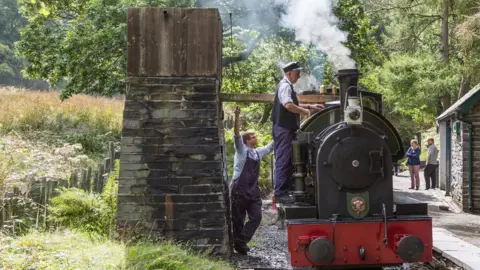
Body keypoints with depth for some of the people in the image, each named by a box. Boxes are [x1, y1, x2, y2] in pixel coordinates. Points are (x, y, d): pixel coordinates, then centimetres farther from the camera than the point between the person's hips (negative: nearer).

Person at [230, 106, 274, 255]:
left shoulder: (258, 152, 15)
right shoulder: (241, 150, -3)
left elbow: (271, 145, 28)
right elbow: (237, 135, -17)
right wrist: (237, 117, -30)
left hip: (253, 190, 6)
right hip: (239, 190, -6)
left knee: (256, 217, -4)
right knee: (238, 219, 2)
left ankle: (241, 242, 1)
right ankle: (238, 243, 14)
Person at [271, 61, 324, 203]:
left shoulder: (286, 85, 20)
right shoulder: (285, 86, -13)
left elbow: (292, 104, 30)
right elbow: (288, 105, -27)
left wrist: (310, 106, 23)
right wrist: (306, 111, -17)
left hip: (286, 129, 11)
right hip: (284, 129, -11)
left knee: (286, 160, 12)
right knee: (283, 161, -10)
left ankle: (282, 191, 17)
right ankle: (280, 193, -9)